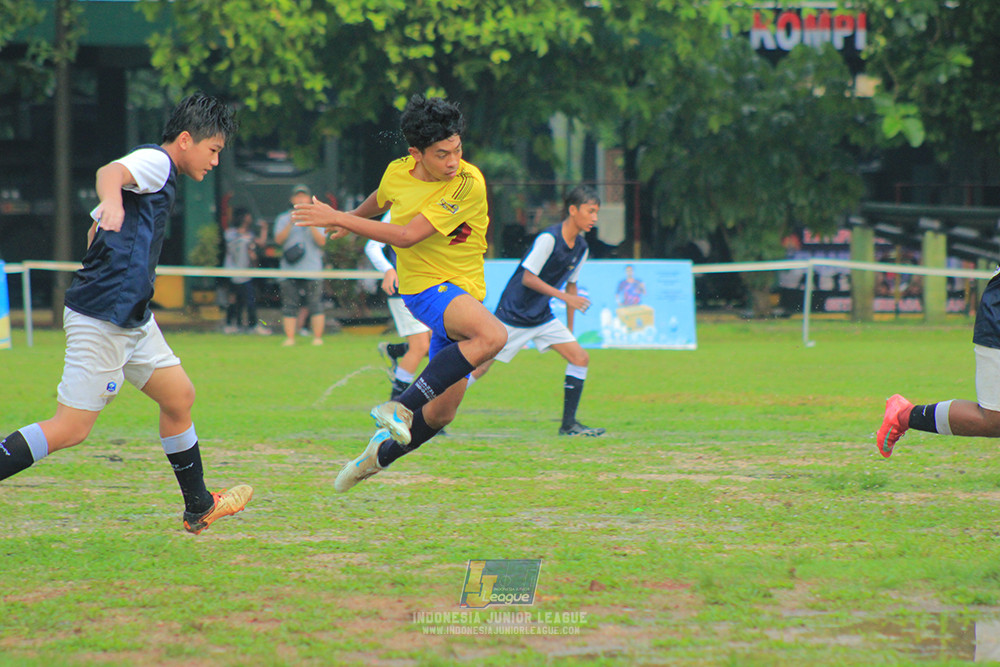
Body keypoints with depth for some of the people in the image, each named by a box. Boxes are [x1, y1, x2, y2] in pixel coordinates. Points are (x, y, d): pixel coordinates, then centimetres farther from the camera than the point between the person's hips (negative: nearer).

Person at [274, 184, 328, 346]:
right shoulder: (283, 219, 14)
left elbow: (321, 241, 0)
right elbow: (279, 239, 0)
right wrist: (291, 224, -12)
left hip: (312, 270, -1)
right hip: (289, 270, 1)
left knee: (315, 305, -7)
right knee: (289, 305, -3)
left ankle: (317, 337, -4)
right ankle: (289, 338, -1)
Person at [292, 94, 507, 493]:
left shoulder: (469, 184, -17)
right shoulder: (398, 174, -6)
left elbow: (407, 236, -21)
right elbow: (378, 202, 22)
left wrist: (339, 219, -17)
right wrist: (350, 220, 42)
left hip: (464, 292, 1)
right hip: (425, 287, -1)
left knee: (442, 412, 1)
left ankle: (384, 451, 28)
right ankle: (402, 407, -30)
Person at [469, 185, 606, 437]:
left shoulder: (581, 248, 4)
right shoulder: (549, 239, -21)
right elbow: (528, 278, -23)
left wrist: (569, 328, 17)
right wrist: (565, 296, -24)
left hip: (542, 317, 7)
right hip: (513, 313, -7)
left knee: (580, 358, -5)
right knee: (480, 368, -5)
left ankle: (569, 423, 0)